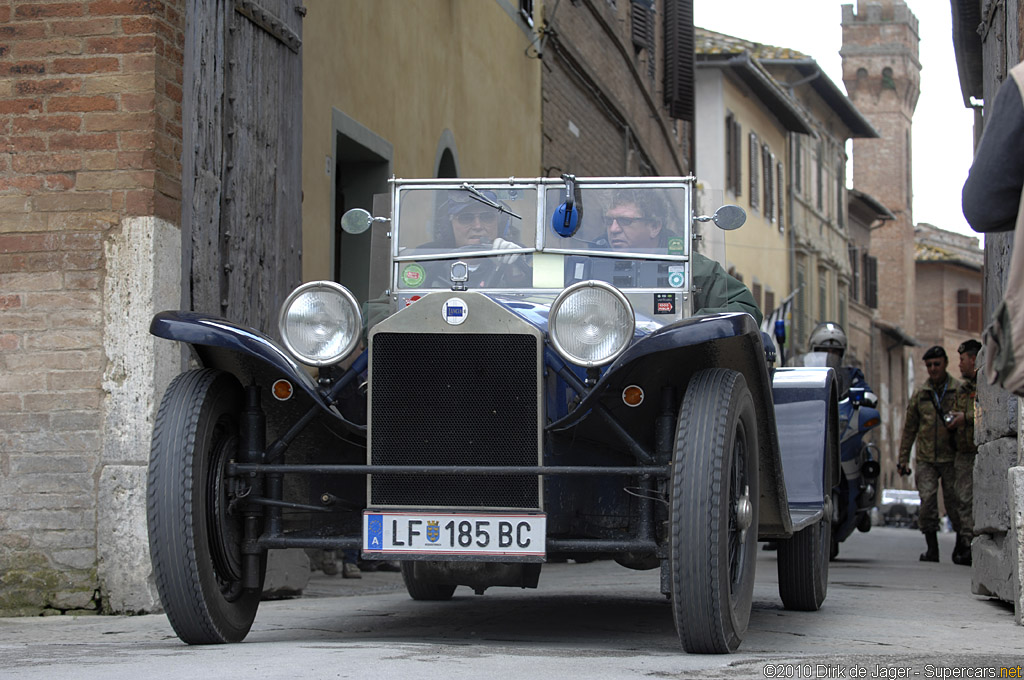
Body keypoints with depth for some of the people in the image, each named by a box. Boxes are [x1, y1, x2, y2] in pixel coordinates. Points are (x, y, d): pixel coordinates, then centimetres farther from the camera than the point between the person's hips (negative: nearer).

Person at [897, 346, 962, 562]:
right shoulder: (920, 394, 12)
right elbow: (909, 428, 16)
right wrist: (903, 458, 13)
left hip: (952, 458, -2)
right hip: (926, 460, 2)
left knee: (955, 503, 0)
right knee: (927, 500, -10)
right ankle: (932, 548, -2)